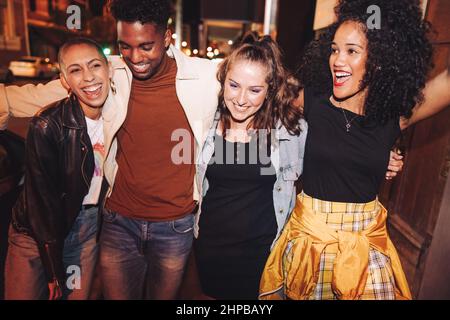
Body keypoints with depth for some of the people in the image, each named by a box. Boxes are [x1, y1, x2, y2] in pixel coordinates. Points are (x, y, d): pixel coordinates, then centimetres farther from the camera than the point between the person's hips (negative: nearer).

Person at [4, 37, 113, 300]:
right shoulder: (47, 125, -22)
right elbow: (42, 198, -17)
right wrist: (54, 271, -12)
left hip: (87, 228, 4)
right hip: (37, 232, -3)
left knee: (80, 294, 17)